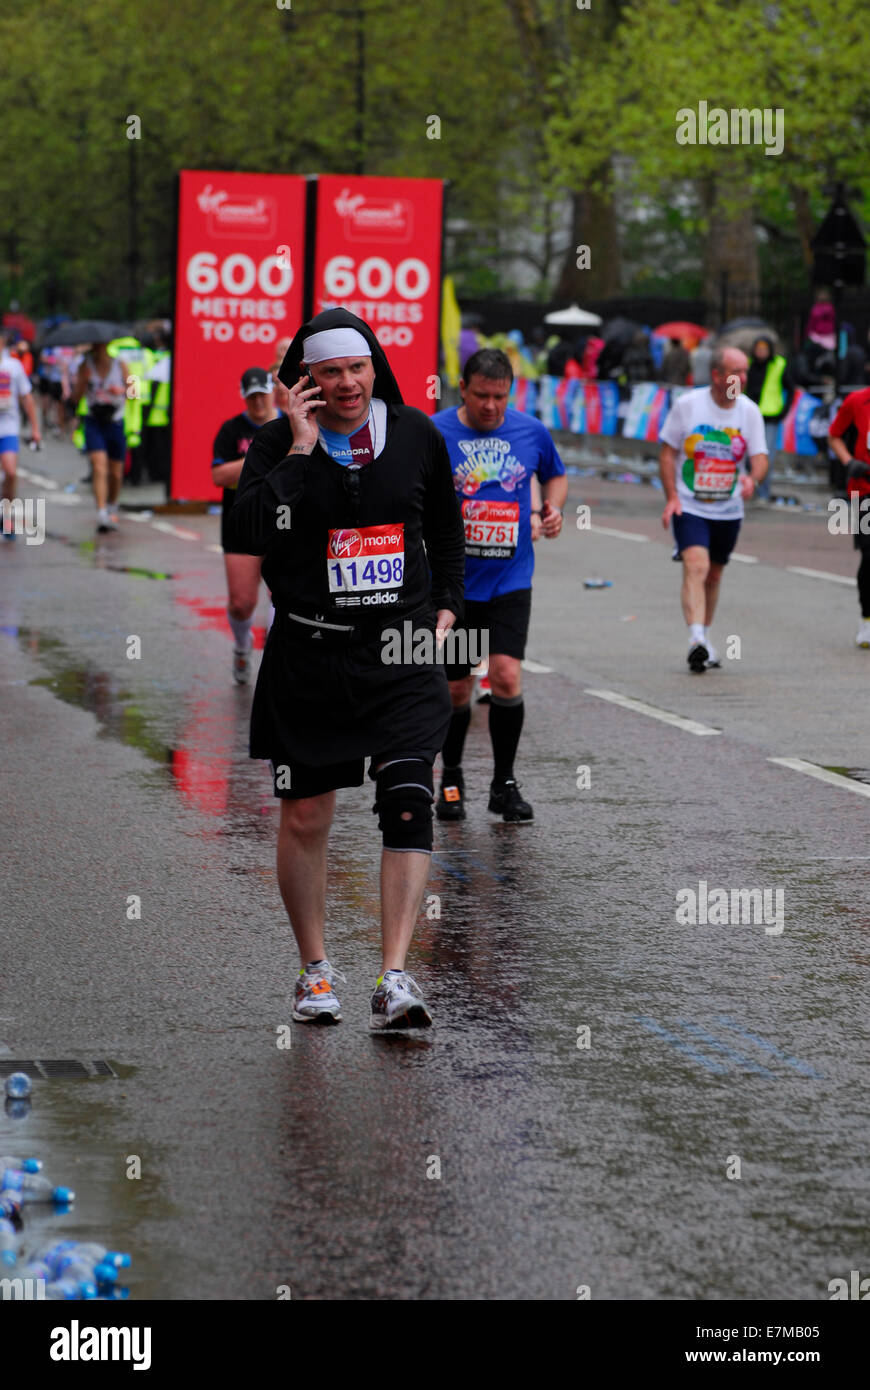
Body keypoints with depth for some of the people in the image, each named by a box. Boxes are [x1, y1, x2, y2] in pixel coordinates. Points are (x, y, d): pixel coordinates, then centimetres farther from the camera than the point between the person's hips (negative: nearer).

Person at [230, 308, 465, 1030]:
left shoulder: (416, 434, 5)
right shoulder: (280, 442, -3)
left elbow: (446, 529, 21)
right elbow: (249, 534, -19)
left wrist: (446, 606, 13)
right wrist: (299, 451, -18)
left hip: (403, 652, 1)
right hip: (309, 654, -1)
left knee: (409, 801, -14)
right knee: (305, 816, 7)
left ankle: (395, 979, -16)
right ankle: (315, 970, 26)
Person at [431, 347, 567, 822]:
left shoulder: (531, 432, 1)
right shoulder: (434, 432, -5)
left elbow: (555, 475, 20)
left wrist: (553, 506, 0)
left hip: (510, 581, 0)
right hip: (453, 581, 0)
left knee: (506, 676, -15)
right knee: (456, 689, 6)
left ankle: (504, 784, 1)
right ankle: (451, 778, 30)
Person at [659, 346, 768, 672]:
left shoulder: (749, 411, -1)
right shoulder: (687, 404, -8)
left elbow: (760, 456, -3)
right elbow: (668, 452, -2)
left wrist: (752, 478, -27)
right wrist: (671, 497, -10)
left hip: (729, 510, 4)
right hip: (689, 507, -4)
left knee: (713, 574, 15)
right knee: (696, 566, -22)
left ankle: (705, 638, 33)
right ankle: (696, 640, -32)